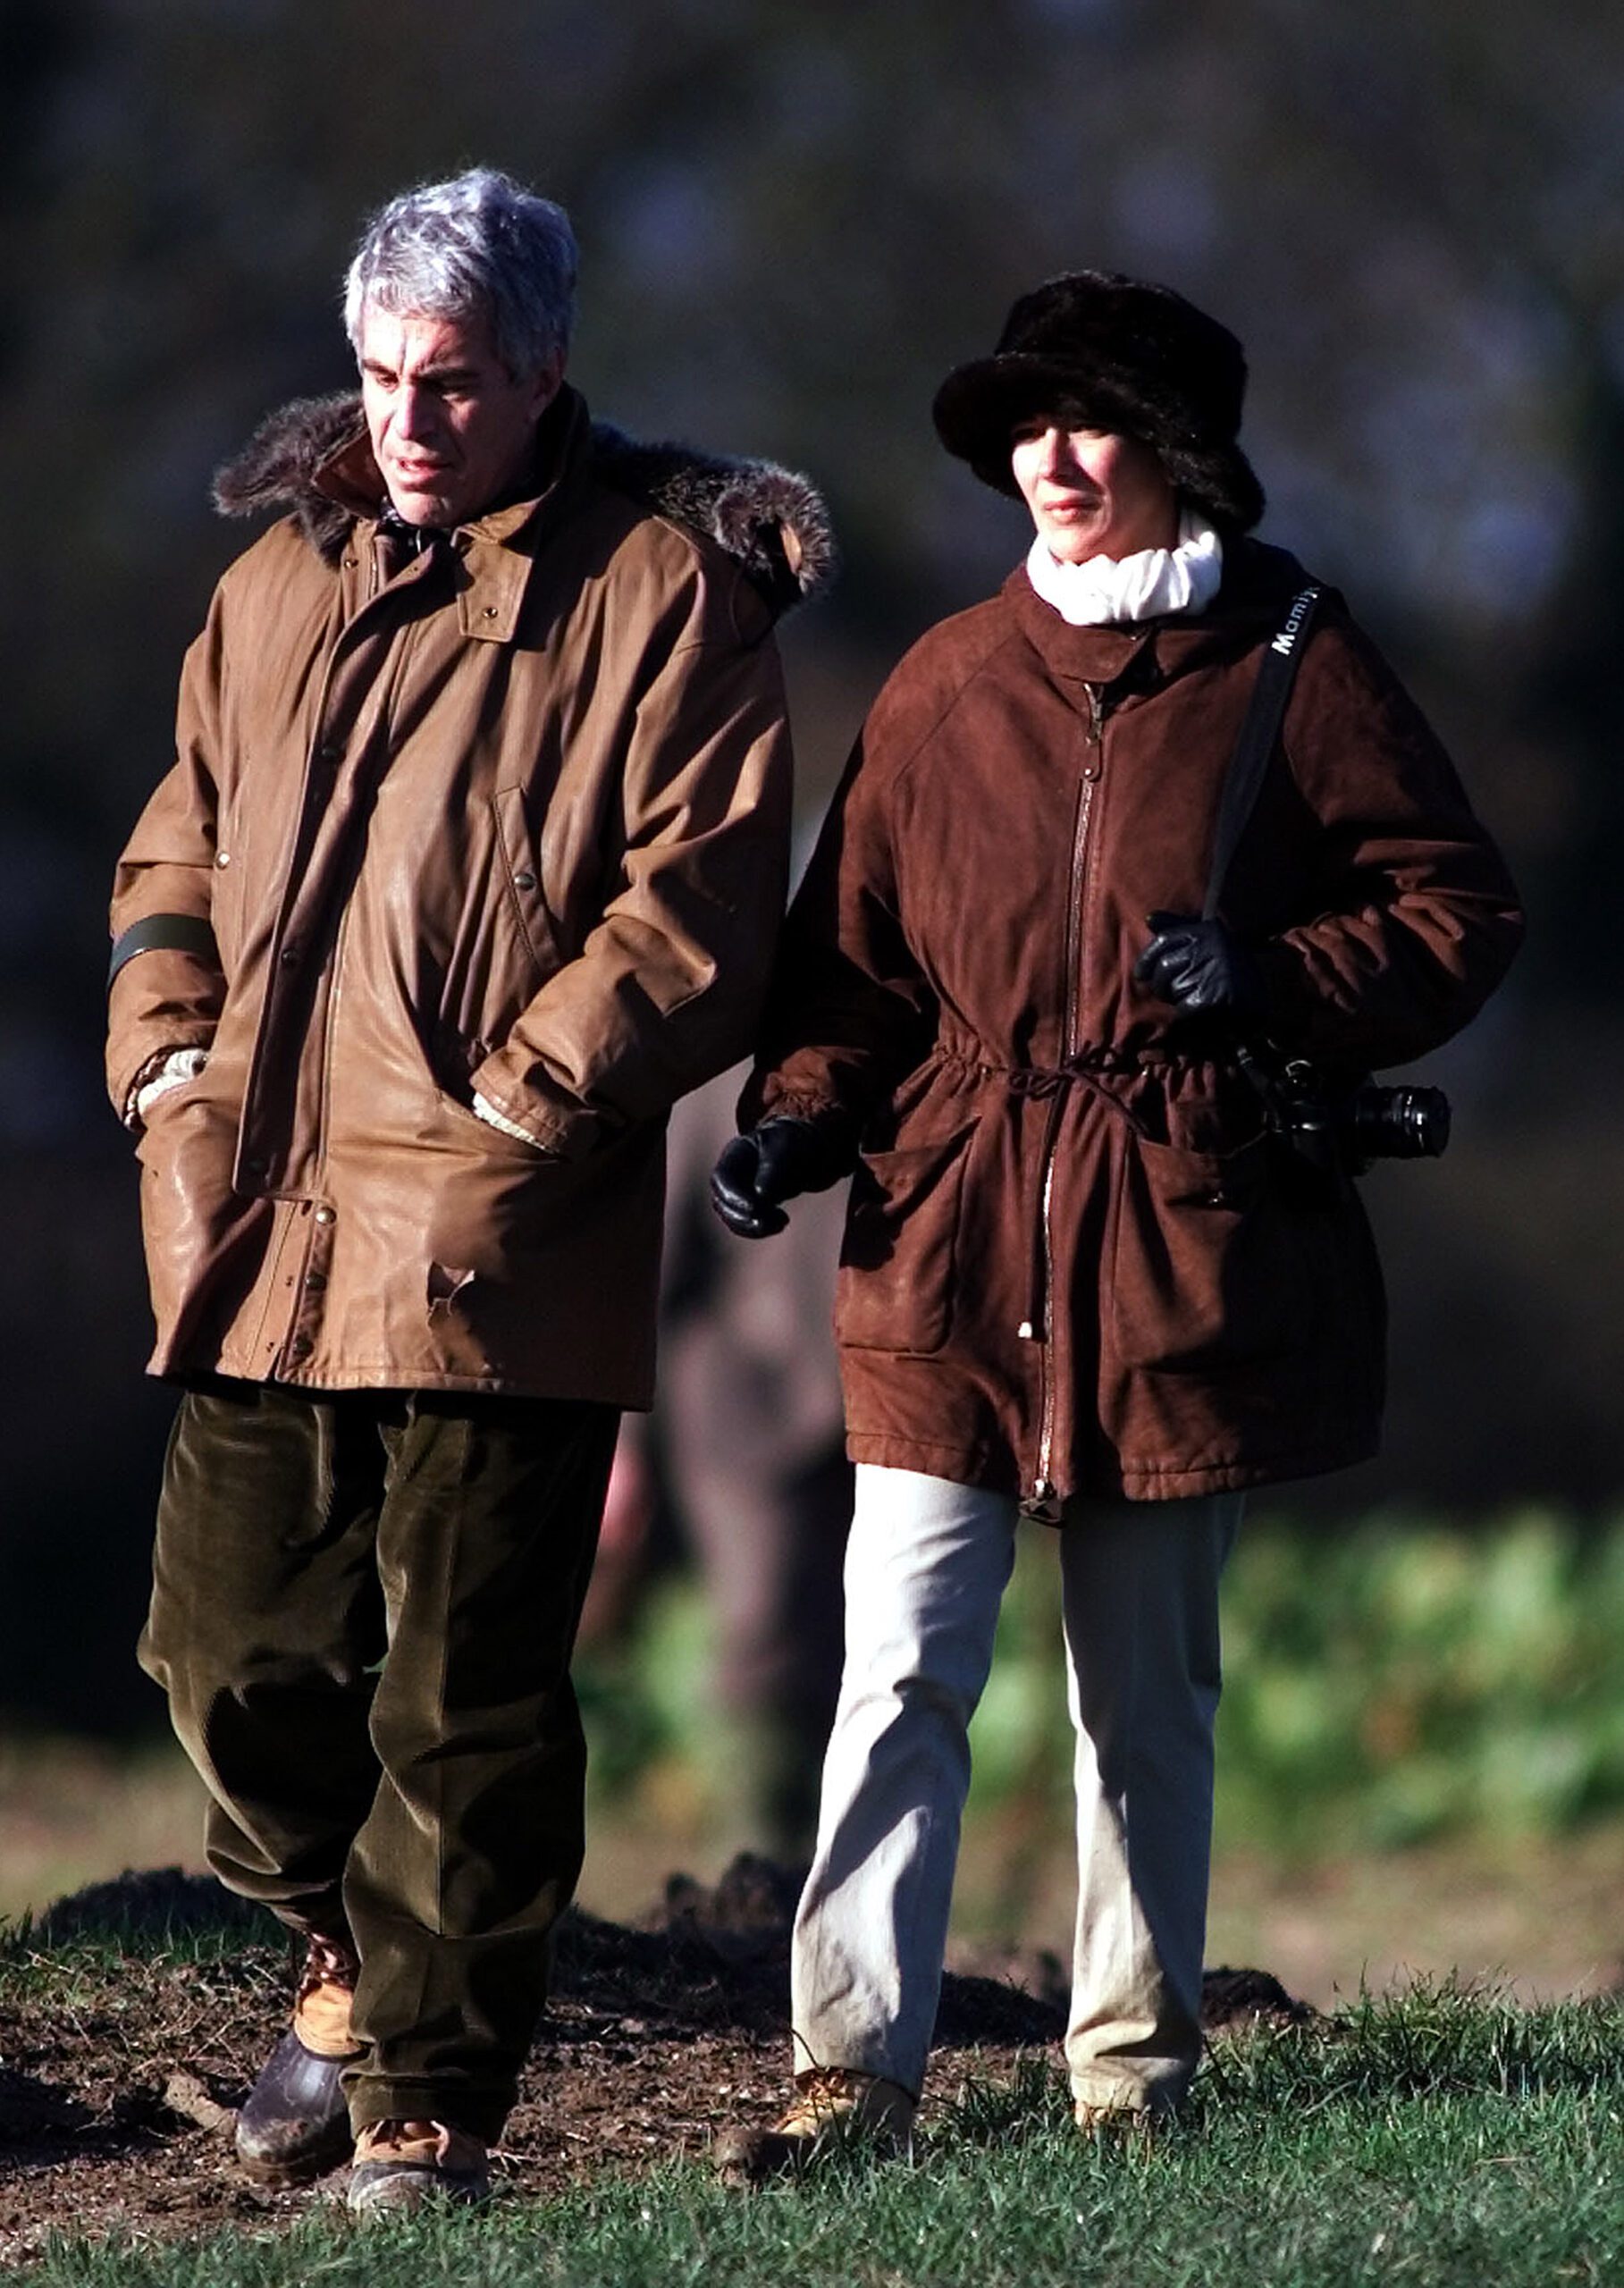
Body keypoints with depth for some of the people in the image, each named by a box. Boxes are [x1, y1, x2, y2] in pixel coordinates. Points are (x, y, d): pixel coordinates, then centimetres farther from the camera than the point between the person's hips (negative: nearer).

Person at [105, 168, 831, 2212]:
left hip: (498, 1249, -5)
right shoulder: (281, 579, 15)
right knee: (231, 1644, 7)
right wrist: (166, 1045, 7)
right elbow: (183, 840, 23)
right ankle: (353, 1959, 32)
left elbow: (699, 898, -7)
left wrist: (533, 1094, -15)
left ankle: (428, 2100, 7)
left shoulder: (661, 590, -2)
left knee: (464, 1695, -2)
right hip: (261, 1224, 5)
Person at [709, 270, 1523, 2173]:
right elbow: (859, 949, 12)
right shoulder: (948, 684, 9)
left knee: (1146, 1694, 9)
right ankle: (852, 2071, -9)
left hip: (1180, 1246, -1)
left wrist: (1273, 982, -14)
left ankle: (1131, 2066, 21)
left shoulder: (1288, 665, 1)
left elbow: (1460, 911, 3)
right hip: (950, 1246, 2)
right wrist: (800, 1115, -5)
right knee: (898, 1676, -8)